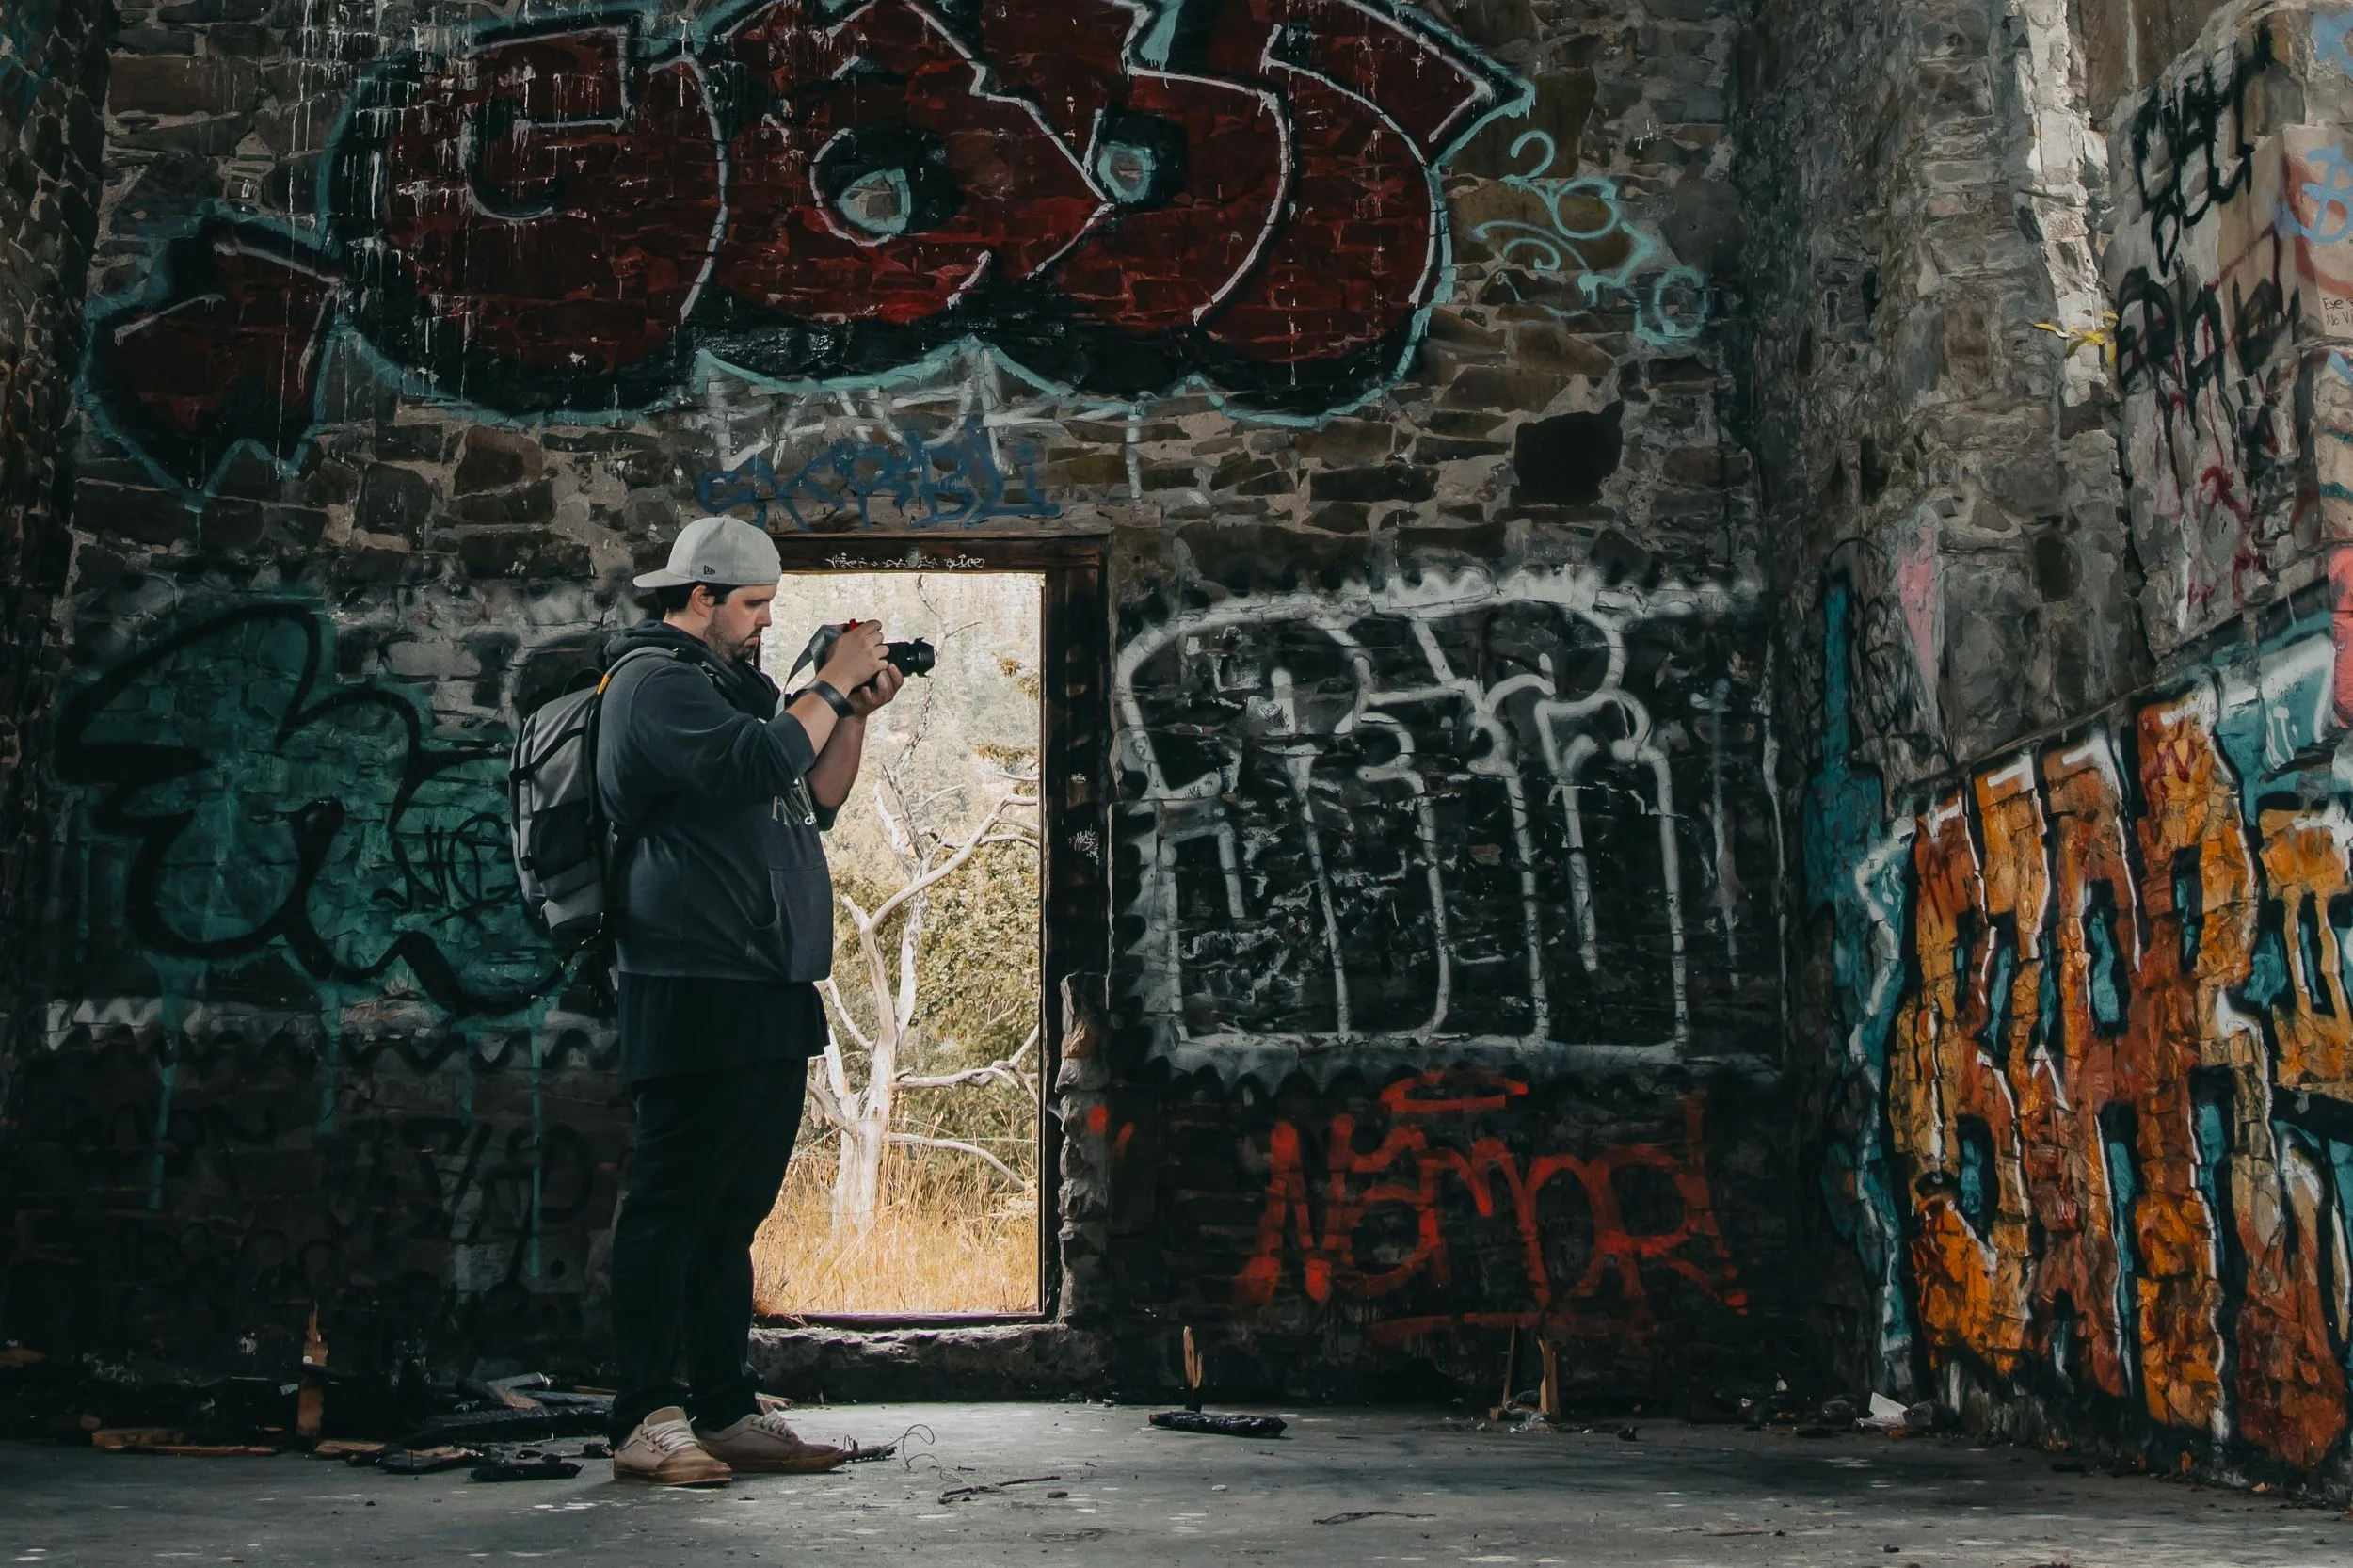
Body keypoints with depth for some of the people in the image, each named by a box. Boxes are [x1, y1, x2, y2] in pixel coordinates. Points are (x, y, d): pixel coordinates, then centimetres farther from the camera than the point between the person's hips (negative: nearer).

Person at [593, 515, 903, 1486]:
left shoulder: (736, 682, 24)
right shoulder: (656, 682, -7)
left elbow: (817, 801, 23)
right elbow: (761, 762, -22)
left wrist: (856, 711, 11)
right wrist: (834, 685, -9)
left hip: (770, 1002, 10)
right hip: (698, 996, -10)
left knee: (733, 1214, 11)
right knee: (672, 1207, -6)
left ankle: (728, 1414, 17)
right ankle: (646, 1423, -1)